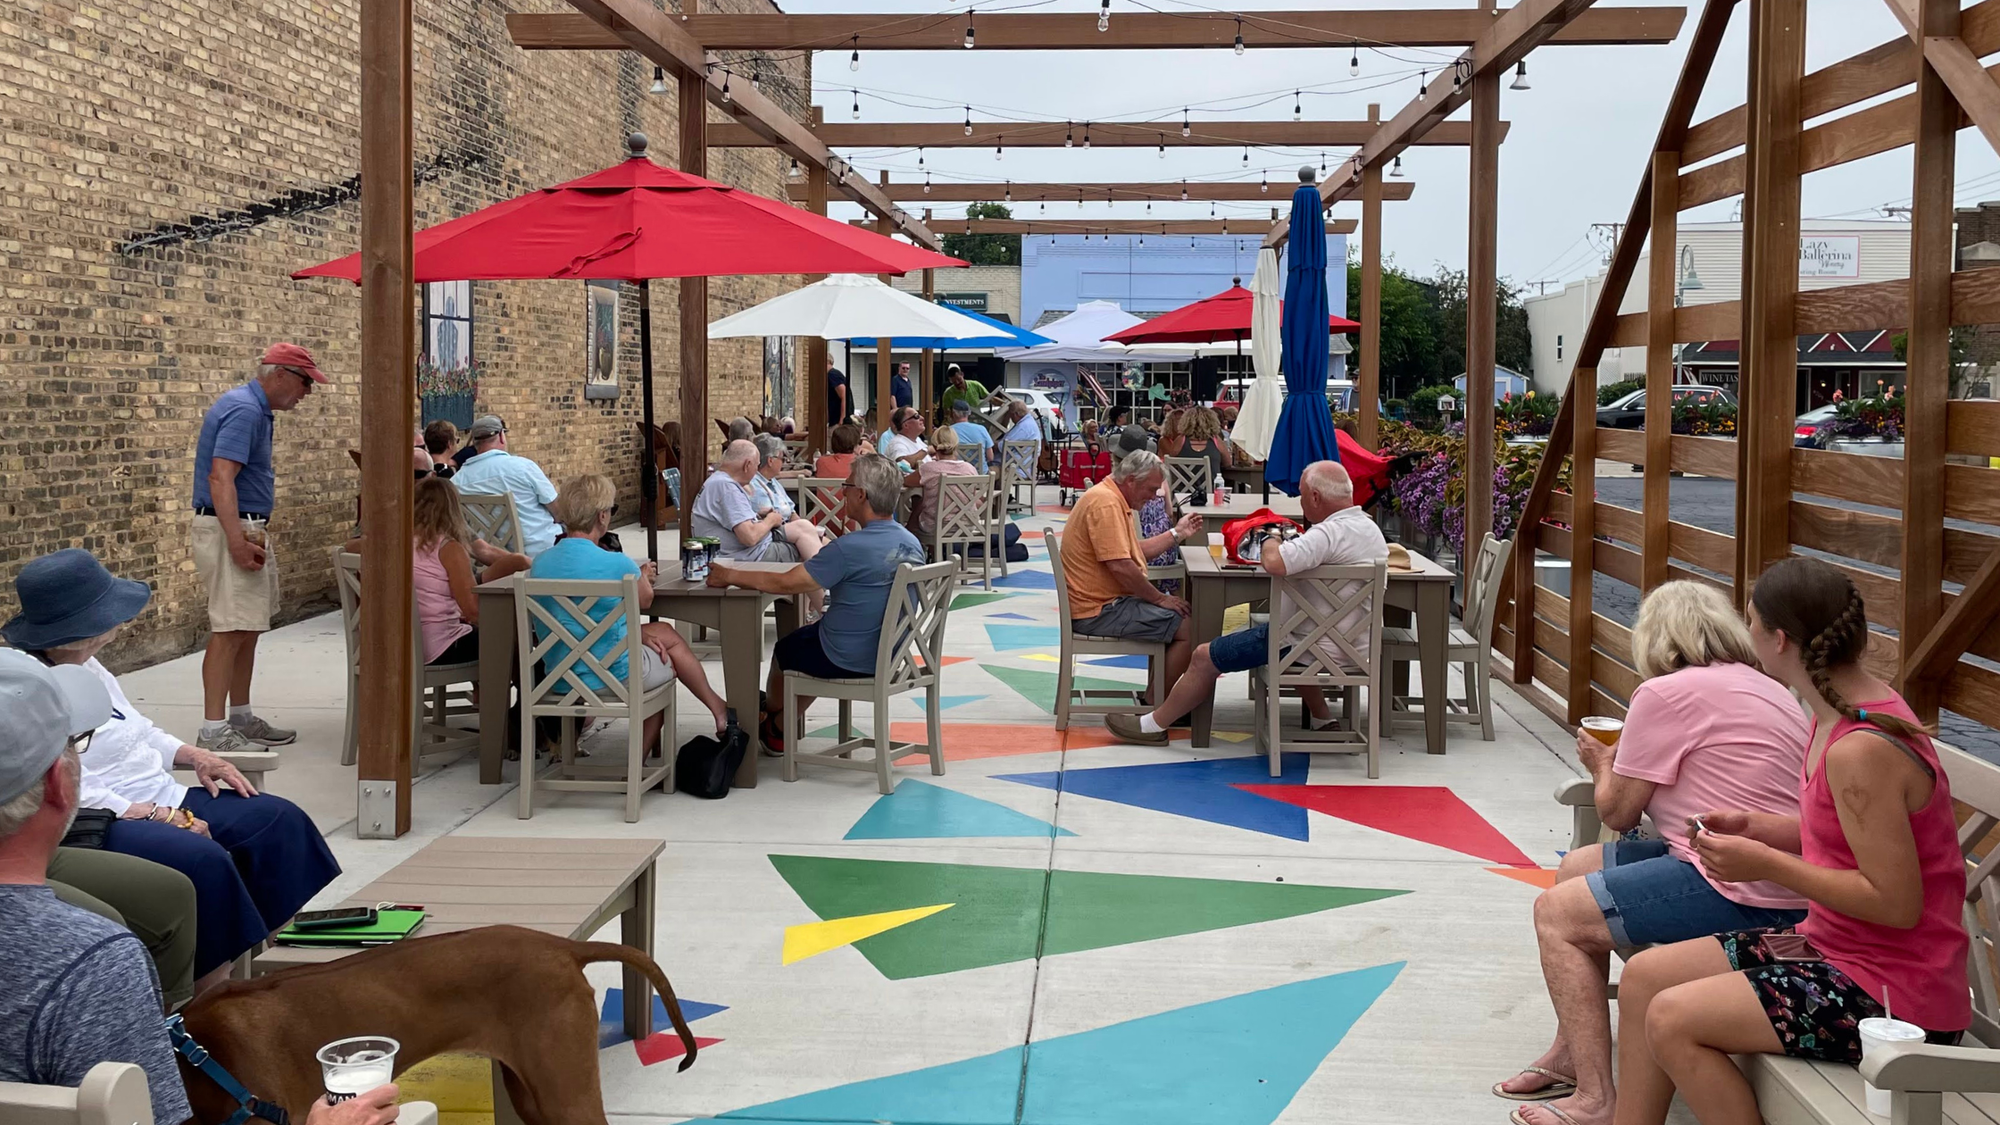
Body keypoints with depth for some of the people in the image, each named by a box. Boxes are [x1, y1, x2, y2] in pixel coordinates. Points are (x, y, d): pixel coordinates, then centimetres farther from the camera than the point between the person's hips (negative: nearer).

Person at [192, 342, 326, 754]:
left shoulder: (255, 409, 15)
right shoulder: (244, 411, -17)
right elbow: (220, 479, -26)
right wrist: (238, 543, -31)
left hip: (247, 529, 11)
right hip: (230, 530, -11)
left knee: (248, 627, 14)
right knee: (230, 630, -12)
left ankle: (240, 717, 23)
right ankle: (212, 732, -12)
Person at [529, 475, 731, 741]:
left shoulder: (539, 562, -4)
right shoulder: (616, 564, -22)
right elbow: (645, 599, 1)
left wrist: (637, 634, 8)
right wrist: (643, 577, 24)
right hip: (614, 676, -6)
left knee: (664, 632, 26)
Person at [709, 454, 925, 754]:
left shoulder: (849, 548, -27)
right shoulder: (912, 544, -4)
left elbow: (785, 583, -20)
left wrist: (730, 576, -6)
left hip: (849, 661, -7)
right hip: (890, 654, 7)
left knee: (785, 647, 24)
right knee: (809, 634, 30)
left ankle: (774, 727, 47)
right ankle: (788, 721, 41)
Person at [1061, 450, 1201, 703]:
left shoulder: (1111, 498, 16)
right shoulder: (1105, 502, -19)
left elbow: (1135, 550, 21)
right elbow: (1120, 565, -25)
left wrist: (1177, 534, 13)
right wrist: (1160, 598, -15)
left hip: (1101, 602, 12)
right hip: (1098, 611, -12)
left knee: (1177, 614, 19)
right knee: (1187, 628, -14)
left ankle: (1157, 697, 19)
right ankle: (1157, 705, -4)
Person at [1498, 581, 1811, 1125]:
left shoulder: (1665, 694, -11)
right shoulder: (1766, 688, 17)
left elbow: (1618, 812, -4)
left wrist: (1602, 766, 16)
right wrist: (1625, 762, 23)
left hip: (1740, 893, -10)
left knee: (1556, 913, -4)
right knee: (1576, 869, 20)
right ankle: (1571, 1051, 26)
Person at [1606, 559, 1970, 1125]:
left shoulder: (1861, 750, -26)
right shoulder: (1842, 714, 5)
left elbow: (1896, 902, -25)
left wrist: (1766, 864, -20)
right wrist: (1756, 826, 4)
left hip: (1892, 993, -10)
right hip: (1838, 947, 10)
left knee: (1672, 1020, -17)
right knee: (1643, 977, 8)